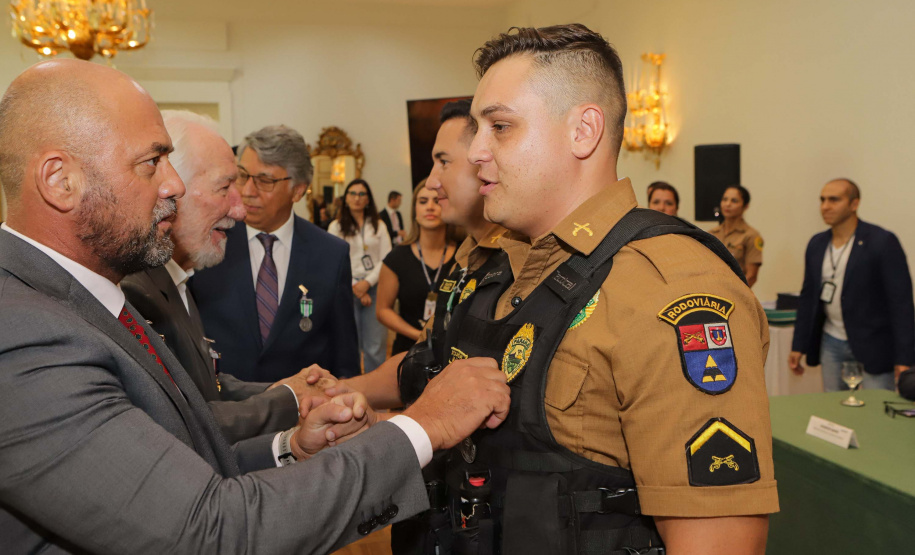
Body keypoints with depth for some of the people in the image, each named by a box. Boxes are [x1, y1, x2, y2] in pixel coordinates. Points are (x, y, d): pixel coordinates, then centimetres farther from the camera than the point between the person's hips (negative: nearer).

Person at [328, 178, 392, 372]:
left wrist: (367, 283, -8)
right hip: (347, 290, -1)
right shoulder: (336, 227, 5)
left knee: (376, 345, -2)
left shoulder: (378, 226, 10)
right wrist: (354, 287, -6)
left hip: (374, 289, 1)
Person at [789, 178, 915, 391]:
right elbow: (807, 297, 12)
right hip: (831, 345, 5)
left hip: (873, 347, -5)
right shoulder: (816, 244, 6)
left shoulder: (882, 242, -11)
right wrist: (798, 347, 9)